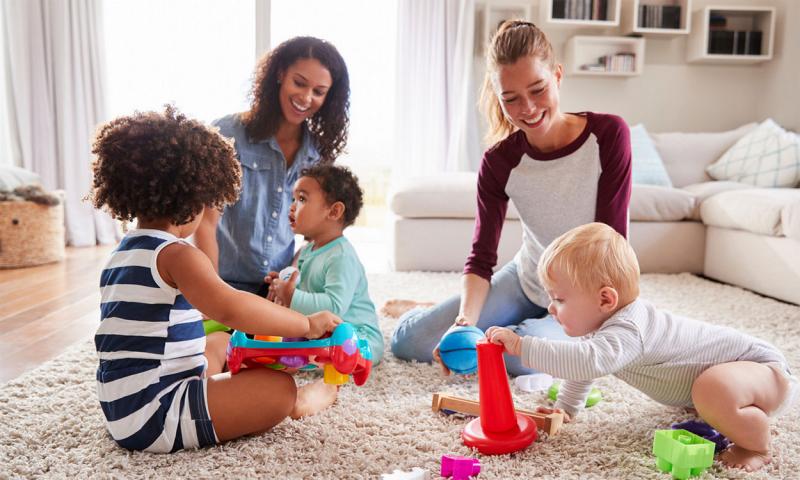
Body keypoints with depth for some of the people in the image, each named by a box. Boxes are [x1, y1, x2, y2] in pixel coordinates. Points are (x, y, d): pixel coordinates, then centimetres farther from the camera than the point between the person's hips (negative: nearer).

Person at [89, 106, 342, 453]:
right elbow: (230, 309, -33)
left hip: (120, 409, 10)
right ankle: (299, 401, 19)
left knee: (218, 346, 30)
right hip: (156, 417, -10)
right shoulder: (175, 255, -18)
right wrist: (307, 324, -24)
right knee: (281, 388, -11)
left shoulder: (120, 255, 12)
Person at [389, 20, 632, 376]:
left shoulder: (608, 134, -20)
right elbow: (481, 257, -14)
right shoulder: (499, 162, -14)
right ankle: (459, 313, 29)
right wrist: (465, 321, -32)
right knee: (408, 340, -4)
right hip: (527, 282, 2)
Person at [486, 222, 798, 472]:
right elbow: (583, 360, 14)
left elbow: (587, 361, -52)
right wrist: (564, 409, 11)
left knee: (715, 390, -38)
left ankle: (757, 445, -11)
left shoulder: (626, 331, -35)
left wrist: (522, 346, -50)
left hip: (766, 370, -10)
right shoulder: (604, 322, -2)